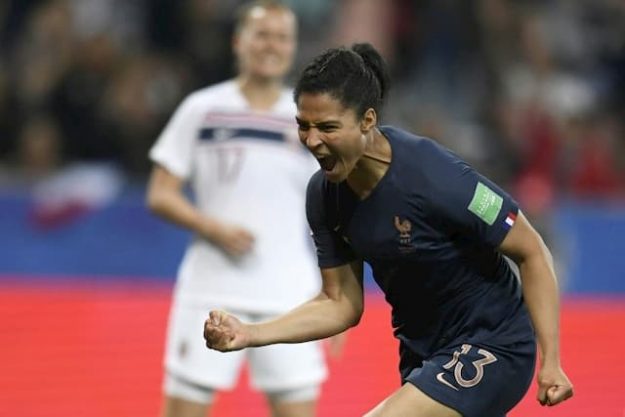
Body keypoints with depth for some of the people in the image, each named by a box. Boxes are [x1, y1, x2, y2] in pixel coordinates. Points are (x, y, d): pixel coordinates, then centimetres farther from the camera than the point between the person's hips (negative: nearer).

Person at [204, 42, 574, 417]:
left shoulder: (435, 176, -26)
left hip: (492, 348, -8)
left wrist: (551, 361, -22)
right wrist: (250, 334, -10)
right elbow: (342, 303, 3)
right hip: (423, 354, 8)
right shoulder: (324, 194, -6)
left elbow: (532, 252, -18)